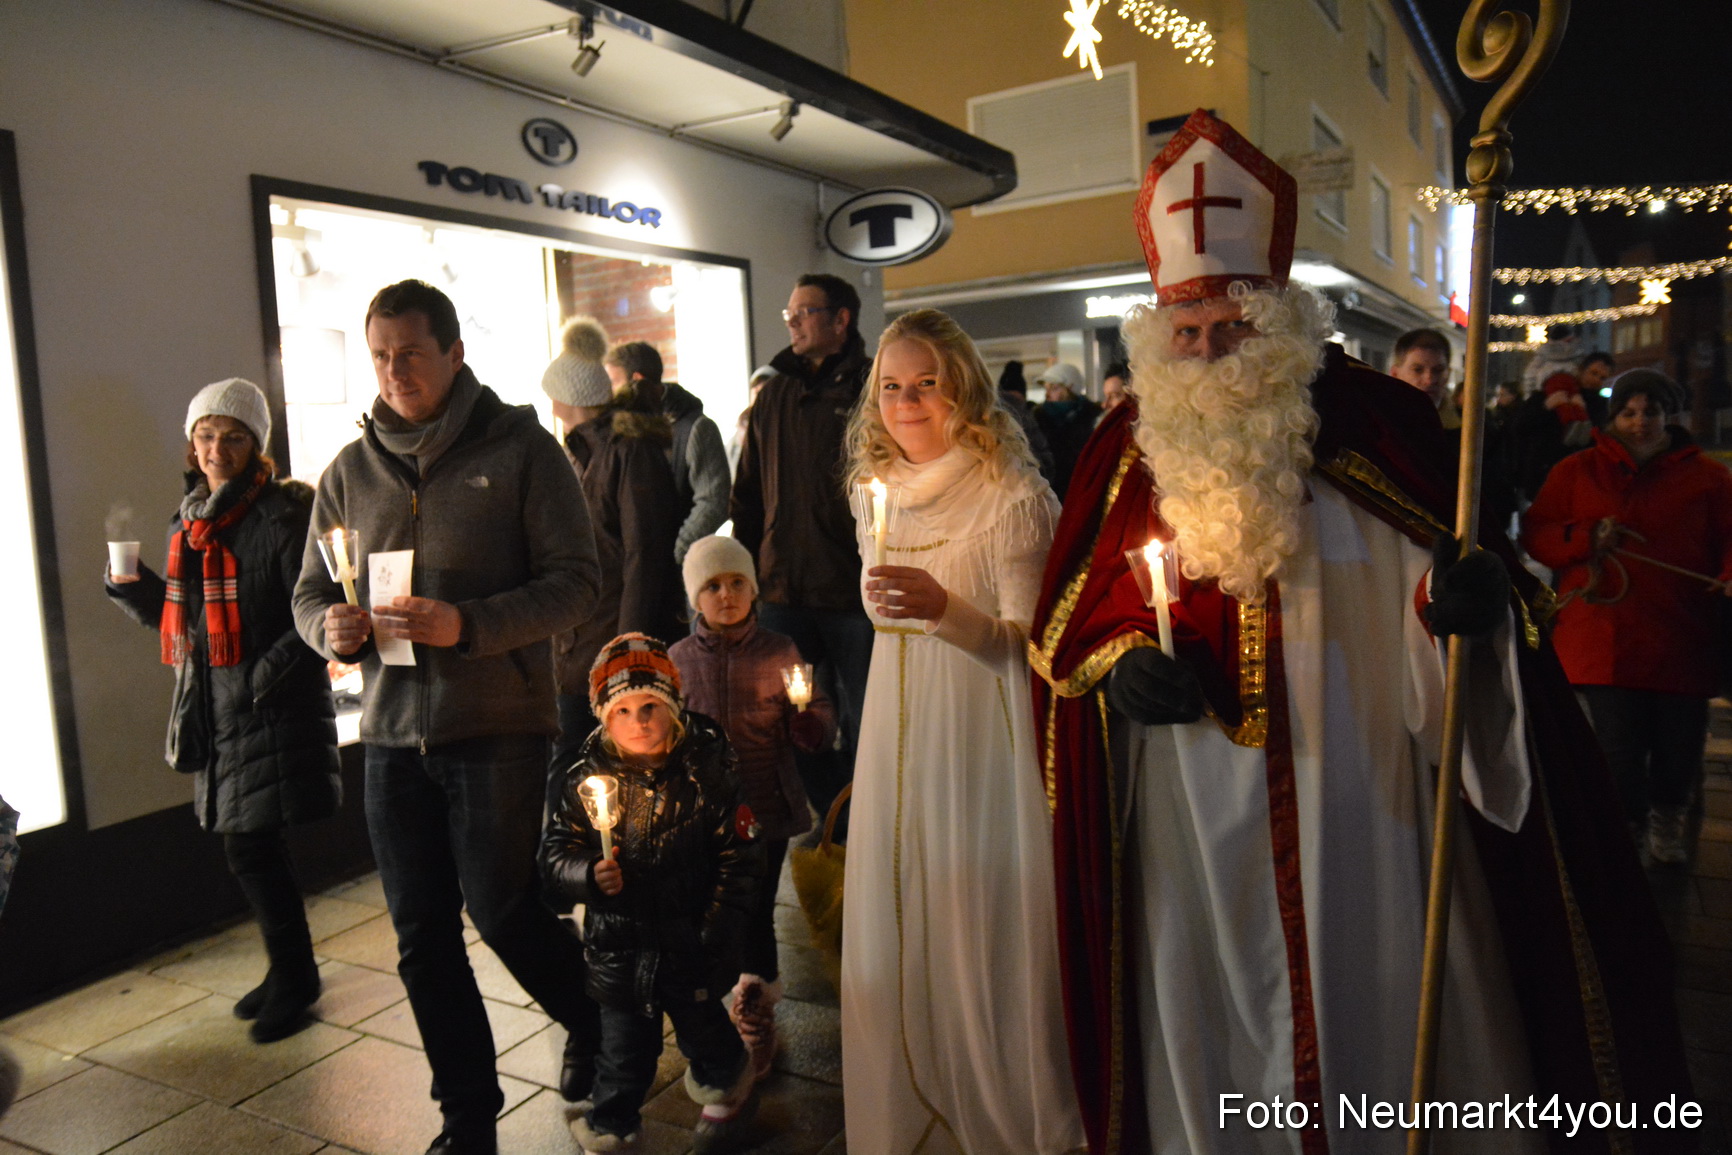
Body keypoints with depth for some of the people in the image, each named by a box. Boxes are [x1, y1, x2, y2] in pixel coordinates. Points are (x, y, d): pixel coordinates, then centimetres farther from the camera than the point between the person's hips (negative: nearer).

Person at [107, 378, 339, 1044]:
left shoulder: (283, 515, -12)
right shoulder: (190, 521, 12)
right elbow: (180, 615, 19)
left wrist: (272, 670, -23)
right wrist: (131, 588, 2)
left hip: (273, 711, -8)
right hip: (213, 707, 8)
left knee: (251, 846, -4)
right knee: (248, 848, 14)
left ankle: (293, 980, 14)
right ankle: (290, 973, 30)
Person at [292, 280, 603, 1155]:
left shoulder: (519, 447, -5)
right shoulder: (350, 470, 10)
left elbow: (575, 581, -10)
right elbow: (309, 591, 16)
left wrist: (467, 624, -23)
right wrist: (330, 625, -8)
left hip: (498, 726, -5)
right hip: (392, 732, 5)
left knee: (502, 911, -2)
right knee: (422, 937, 10)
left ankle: (596, 1026, 31)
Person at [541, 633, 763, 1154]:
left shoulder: (705, 775, -12)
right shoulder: (583, 781, -8)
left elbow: (740, 860, -8)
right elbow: (556, 853, -3)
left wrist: (717, 929, -11)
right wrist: (589, 874, -23)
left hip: (690, 941, 0)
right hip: (618, 943, 1)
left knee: (702, 1027, 18)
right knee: (624, 1039, 12)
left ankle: (727, 1091, 48)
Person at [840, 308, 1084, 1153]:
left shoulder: (1012, 494, -9)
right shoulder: (878, 488, 9)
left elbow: (1028, 640, -13)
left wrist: (946, 611, -29)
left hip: (982, 738, -6)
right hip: (897, 736, 6)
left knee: (984, 924, 2)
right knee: (895, 930, 12)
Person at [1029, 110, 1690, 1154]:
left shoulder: (1379, 422, -2)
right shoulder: (1129, 447, 2)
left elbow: (1456, 580, 0)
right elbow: (1068, 617, 6)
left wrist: (1469, 595, -23)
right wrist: (1120, 665, -14)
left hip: (1367, 817, -1)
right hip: (1198, 838, 1)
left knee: (1392, 1031, 12)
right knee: (1219, 1036, 14)